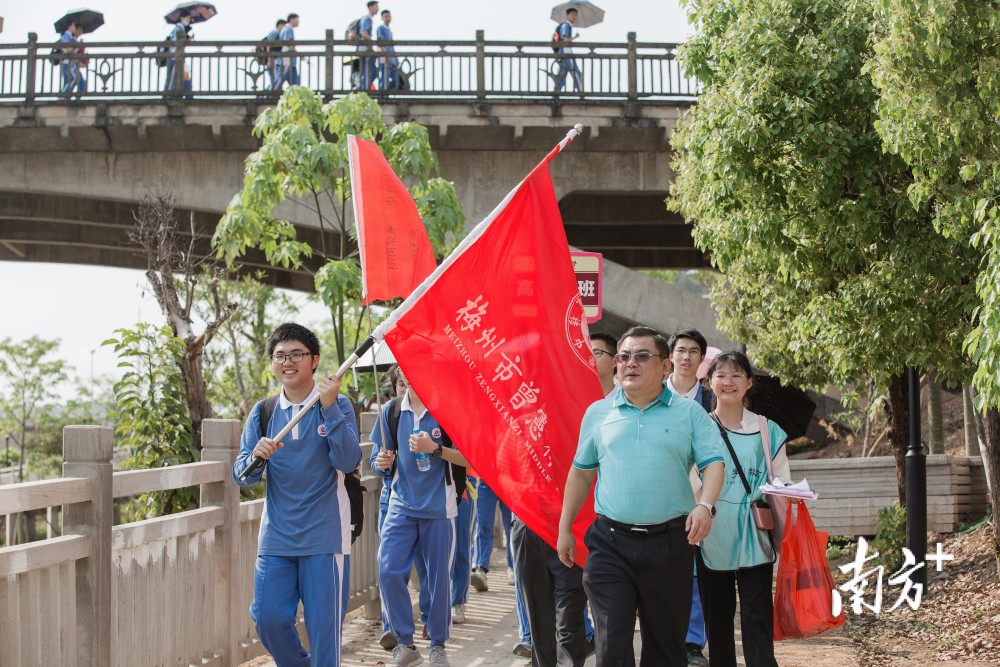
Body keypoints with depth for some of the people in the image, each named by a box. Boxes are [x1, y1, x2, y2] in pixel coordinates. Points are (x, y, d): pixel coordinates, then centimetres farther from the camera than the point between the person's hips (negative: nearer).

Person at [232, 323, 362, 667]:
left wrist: (329, 407, -22)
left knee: (324, 625, -4)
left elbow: (348, 461, -15)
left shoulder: (337, 406, -1)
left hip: (324, 536, -3)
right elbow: (242, 476, 3)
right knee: (268, 618, 0)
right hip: (276, 535, 3)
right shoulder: (262, 413, 8)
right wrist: (256, 457, -20)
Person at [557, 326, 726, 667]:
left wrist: (705, 505, -22)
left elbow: (713, 463, -3)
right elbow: (581, 472, 15)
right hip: (611, 542, 1)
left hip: (670, 543, 0)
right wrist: (564, 529, 15)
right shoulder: (598, 412, 10)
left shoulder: (689, 413, 4)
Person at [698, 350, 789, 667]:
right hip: (712, 537, 1)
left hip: (755, 537, -1)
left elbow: (781, 484, 8)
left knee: (757, 615, -5)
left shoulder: (767, 430, 6)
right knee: (717, 615, 7)